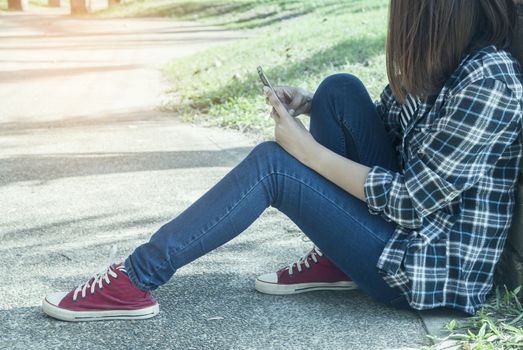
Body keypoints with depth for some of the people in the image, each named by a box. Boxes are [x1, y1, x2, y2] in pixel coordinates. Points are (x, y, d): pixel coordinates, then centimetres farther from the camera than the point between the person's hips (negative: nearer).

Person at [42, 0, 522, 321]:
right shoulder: (448, 61, 3)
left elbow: (409, 203, -22)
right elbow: (388, 123, 16)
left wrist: (305, 148, -17)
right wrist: (311, 105, -2)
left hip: (437, 270, -9)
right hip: (408, 219, 9)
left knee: (270, 164, -17)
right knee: (340, 89, -3)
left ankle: (136, 280, -8)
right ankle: (337, 263, 3)